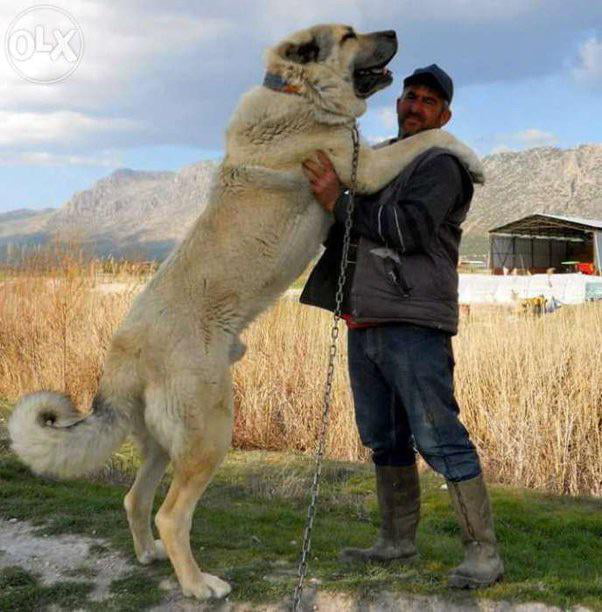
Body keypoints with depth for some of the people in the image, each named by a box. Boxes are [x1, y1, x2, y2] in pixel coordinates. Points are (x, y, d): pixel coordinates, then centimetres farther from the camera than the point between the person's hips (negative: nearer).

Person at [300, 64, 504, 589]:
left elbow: (407, 230, -19)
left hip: (413, 324, -8)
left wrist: (340, 200, -19)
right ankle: (398, 540, 26)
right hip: (364, 323, 8)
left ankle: (484, 552, 0)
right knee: (384, 439, 14)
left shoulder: (442, 166, -4)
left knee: (438, 438, -10)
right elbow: (339, 230, 26)